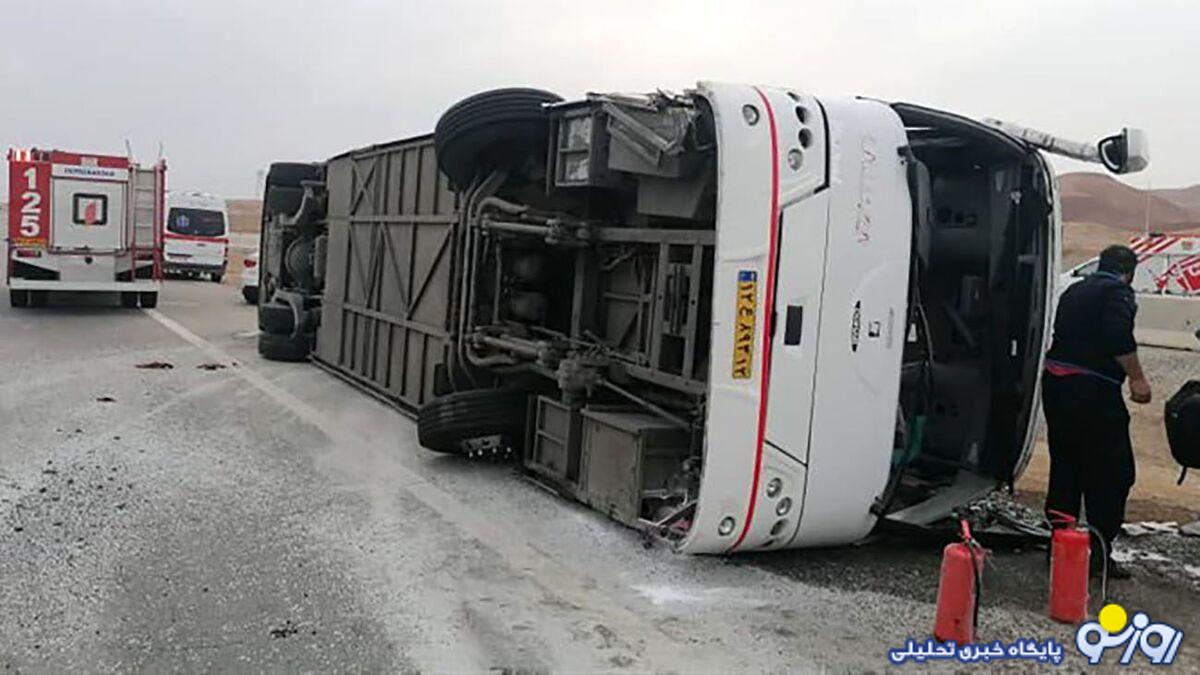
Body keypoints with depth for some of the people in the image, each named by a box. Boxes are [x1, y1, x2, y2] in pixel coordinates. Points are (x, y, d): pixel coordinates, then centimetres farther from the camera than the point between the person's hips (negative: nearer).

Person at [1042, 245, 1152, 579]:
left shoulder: (1074, 291, 20)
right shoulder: (1118, 292, -5)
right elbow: (1119, 337, -19)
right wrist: (1137, 379, -15)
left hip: (1055, 382, 8)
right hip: (1093, 389, -8)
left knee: (1064, 468, 15)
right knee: (1112, 473, 0)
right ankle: (1099, 553, 0)